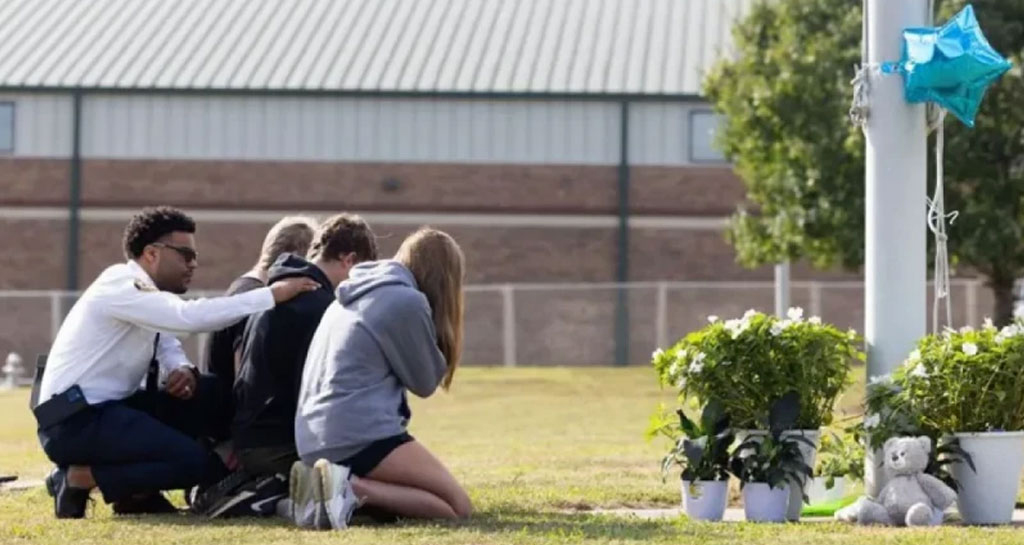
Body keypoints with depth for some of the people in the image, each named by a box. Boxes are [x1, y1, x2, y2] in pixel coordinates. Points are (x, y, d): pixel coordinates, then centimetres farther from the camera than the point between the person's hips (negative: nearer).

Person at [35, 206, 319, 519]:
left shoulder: (146, 291, 14)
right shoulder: (123, 287, -16)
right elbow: (191, 316, -30)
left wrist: (182, 370, -7)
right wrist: (271, 295, -27)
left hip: (108, 408, 10)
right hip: (74, 421, -10)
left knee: (212, 393, 6)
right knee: (197, 464, -20)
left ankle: (136, 490, 6)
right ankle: (81, 477, -7)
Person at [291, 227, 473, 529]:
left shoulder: (352, 296, 20)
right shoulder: (407, 301, -6)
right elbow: (425, 381, 3)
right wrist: (439, 341, 17)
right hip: (360, 437, -9)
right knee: (457, 506, -3)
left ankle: (327, 487, -3)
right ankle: (350, 488, -21)